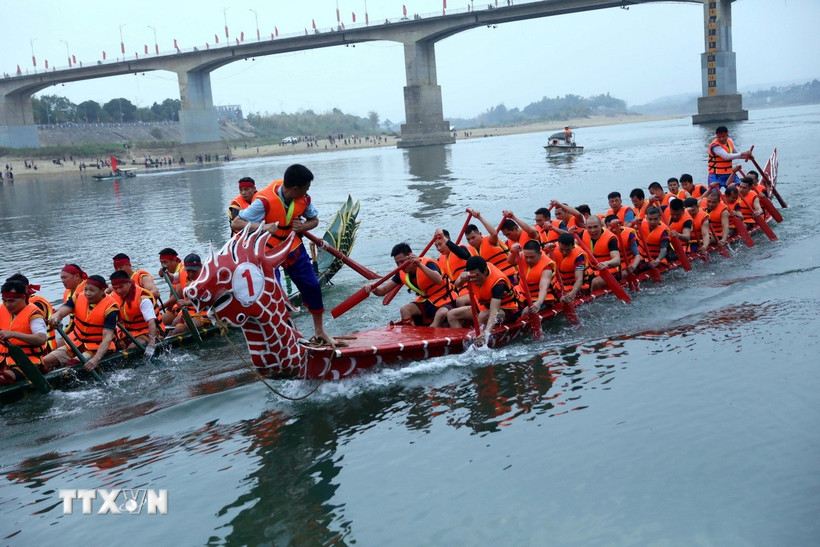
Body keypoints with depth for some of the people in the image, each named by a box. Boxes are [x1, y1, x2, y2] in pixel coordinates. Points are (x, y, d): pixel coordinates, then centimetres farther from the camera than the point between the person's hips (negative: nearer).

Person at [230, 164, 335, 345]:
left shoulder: (303, 199, -11)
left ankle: (319, 332, 25)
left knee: (312, 286, 7)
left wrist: (302, 226, -17)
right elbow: (236, 223, -28)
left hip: (293, 246, 6)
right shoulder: (265, 201, -29)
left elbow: (314, 220, 6)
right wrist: (261, 227, -45)